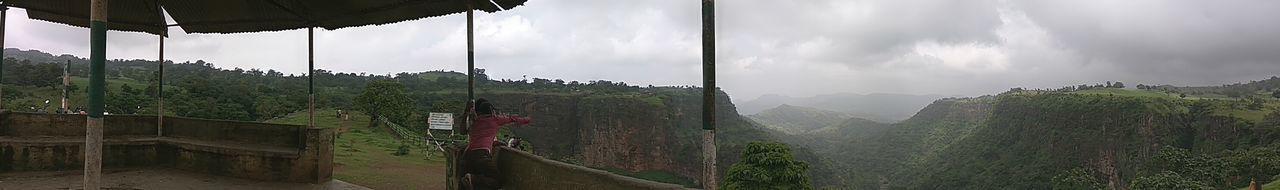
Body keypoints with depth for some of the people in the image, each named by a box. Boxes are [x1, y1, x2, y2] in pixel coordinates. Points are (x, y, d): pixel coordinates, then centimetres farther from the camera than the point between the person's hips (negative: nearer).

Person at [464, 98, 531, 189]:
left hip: (468, 155, 7)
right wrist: (525, 120, 44)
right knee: (498, 182, -6)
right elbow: (511, 118, 26)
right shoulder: (494, 118, 10)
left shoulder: (475, 122, 23)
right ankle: (472, 178, -24)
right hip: (482, 154, -7)